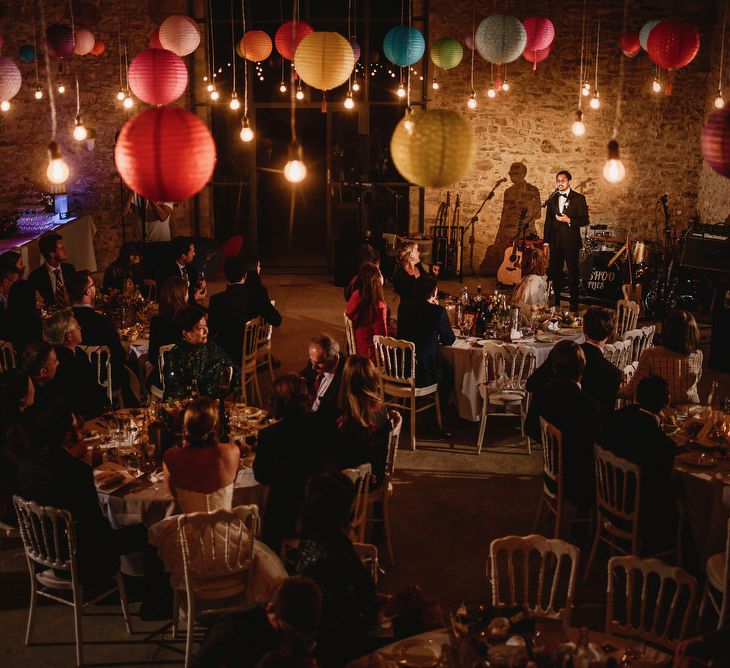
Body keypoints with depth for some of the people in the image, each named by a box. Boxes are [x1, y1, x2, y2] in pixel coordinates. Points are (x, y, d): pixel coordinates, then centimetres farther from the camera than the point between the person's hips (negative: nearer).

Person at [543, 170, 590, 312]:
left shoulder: (579, 198, -1)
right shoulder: (552, 200, 12)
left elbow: (585, 220, -4)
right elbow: (548, 222, 12)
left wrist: (569, 220, -18)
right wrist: (546, 242, 8)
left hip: (571, 242, -4)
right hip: (555, 242, 4)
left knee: (573, 273, 2)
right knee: (555, 273, 6)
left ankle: (574, 304, 8)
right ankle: (555, 302, 16)